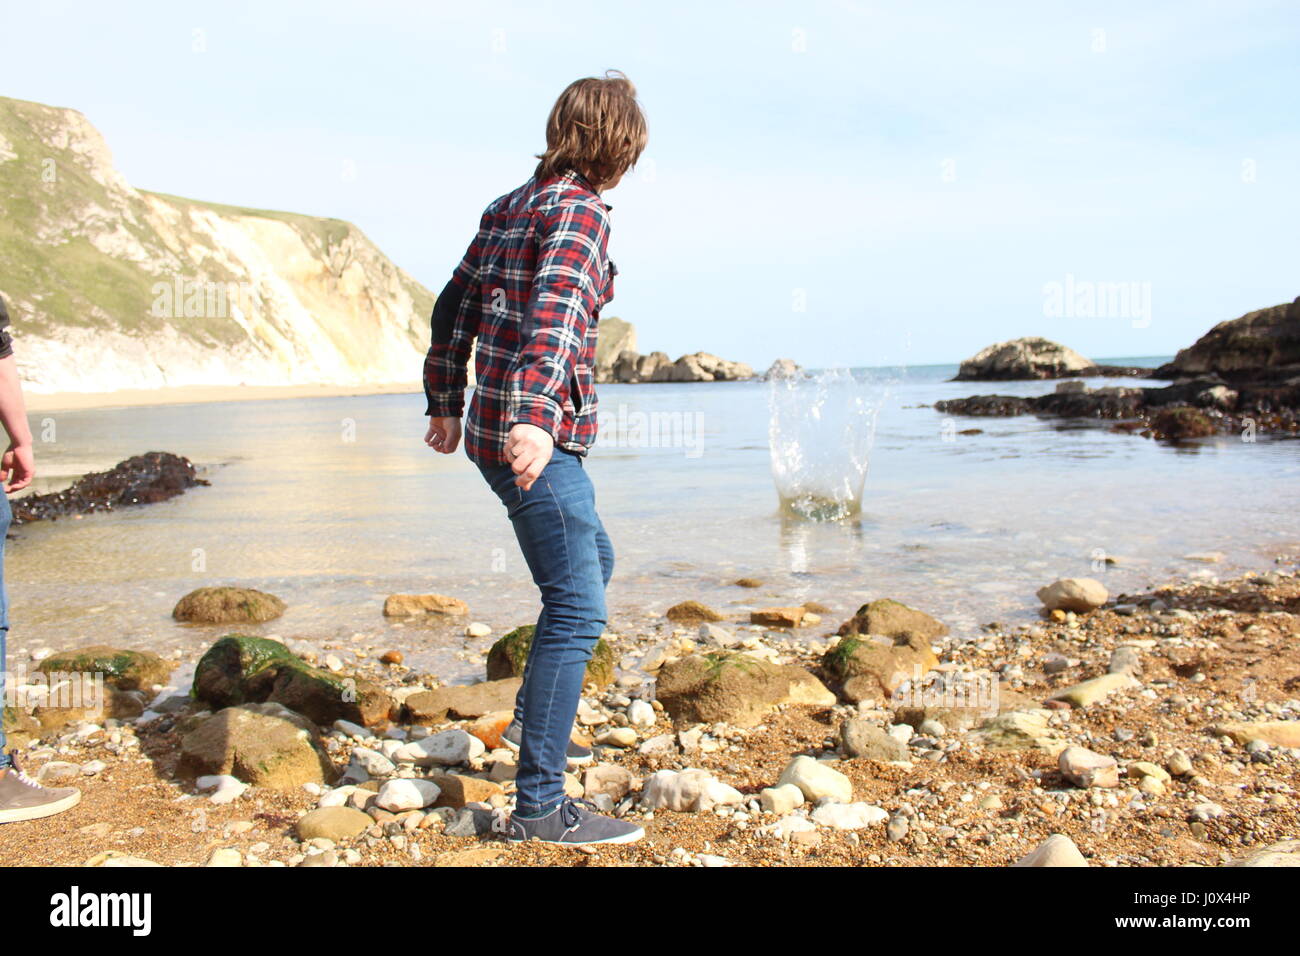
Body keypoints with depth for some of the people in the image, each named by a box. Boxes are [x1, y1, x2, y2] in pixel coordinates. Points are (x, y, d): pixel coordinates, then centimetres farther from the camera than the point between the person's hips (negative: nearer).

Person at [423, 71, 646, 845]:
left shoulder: (509, 207, 16)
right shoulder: (579, 209, -10)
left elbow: (454, 306, 20)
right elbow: (553, 313, -27)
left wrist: (445, 402, 28)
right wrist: (536, 417, -40)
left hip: (493, 433, 9)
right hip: (539, 439, -9)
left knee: (593, 560, 26)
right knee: (577, 607, -8)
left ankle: (535, 720, 35)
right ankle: (540, 807, -7)